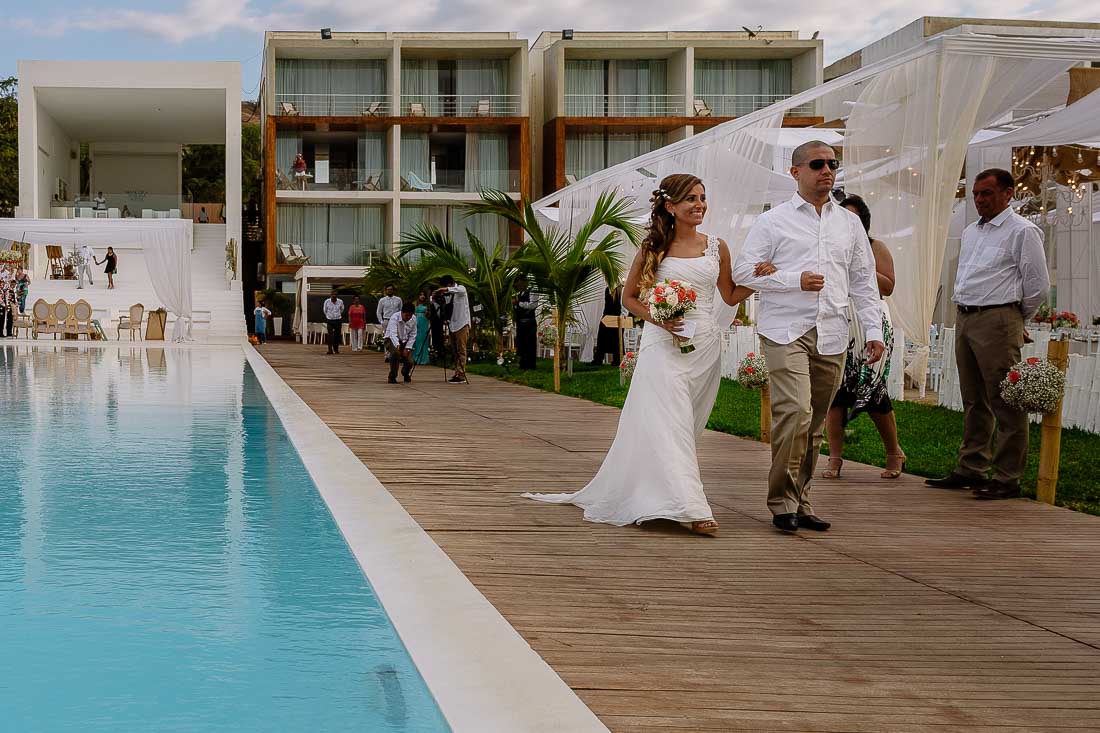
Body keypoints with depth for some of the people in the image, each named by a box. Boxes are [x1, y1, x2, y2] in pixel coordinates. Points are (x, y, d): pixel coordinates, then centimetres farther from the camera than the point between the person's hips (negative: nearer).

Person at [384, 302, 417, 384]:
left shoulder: (413, 319, -10)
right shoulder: (394, 317, -25)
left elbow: (412, 336, -4)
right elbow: (393, 333, -37)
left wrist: (407, 348, -16)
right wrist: (397, 345, -55)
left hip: (405, 341, 4)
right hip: (392, 340, -4)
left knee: (409, 361, -12)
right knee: (395, 352, -36)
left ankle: (405, 373, 29)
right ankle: (392, 377, -17)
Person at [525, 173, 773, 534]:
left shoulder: (716, 247, 8)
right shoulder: (654, 248, 2)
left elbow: (731, 296, 15)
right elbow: (629, 297, 8)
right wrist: (657, 318, -10)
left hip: (705, 345, 4)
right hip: (664, 343, -3)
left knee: (688, 425, 9)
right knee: (668, 423, -13)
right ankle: (688, 507, -18)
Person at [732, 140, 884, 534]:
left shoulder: (849, 222, 16)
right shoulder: (773, 221, 3)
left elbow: (863, 280, 18)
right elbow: (743, 269, -1)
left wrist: (873, 330, 9)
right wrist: (795, 280, -11)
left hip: (831, 335, 5)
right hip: (786, 331, -4)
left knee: (814, 424, 8)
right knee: (795, 412, -17)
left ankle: (801, 500, 17)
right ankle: (782, 501, -7)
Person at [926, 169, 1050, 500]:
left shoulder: (1022, 231, -5)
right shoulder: (970, 232, 19)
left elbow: (1039, 285, -5)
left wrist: (1014, 318, 3)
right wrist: (964, 311, 18)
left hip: (997, 321, -8)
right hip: (965, 320, 8)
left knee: (1005, 402, -7)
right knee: (973, 401, 13)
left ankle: (1008, 478, -4)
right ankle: (970, 469, 19)